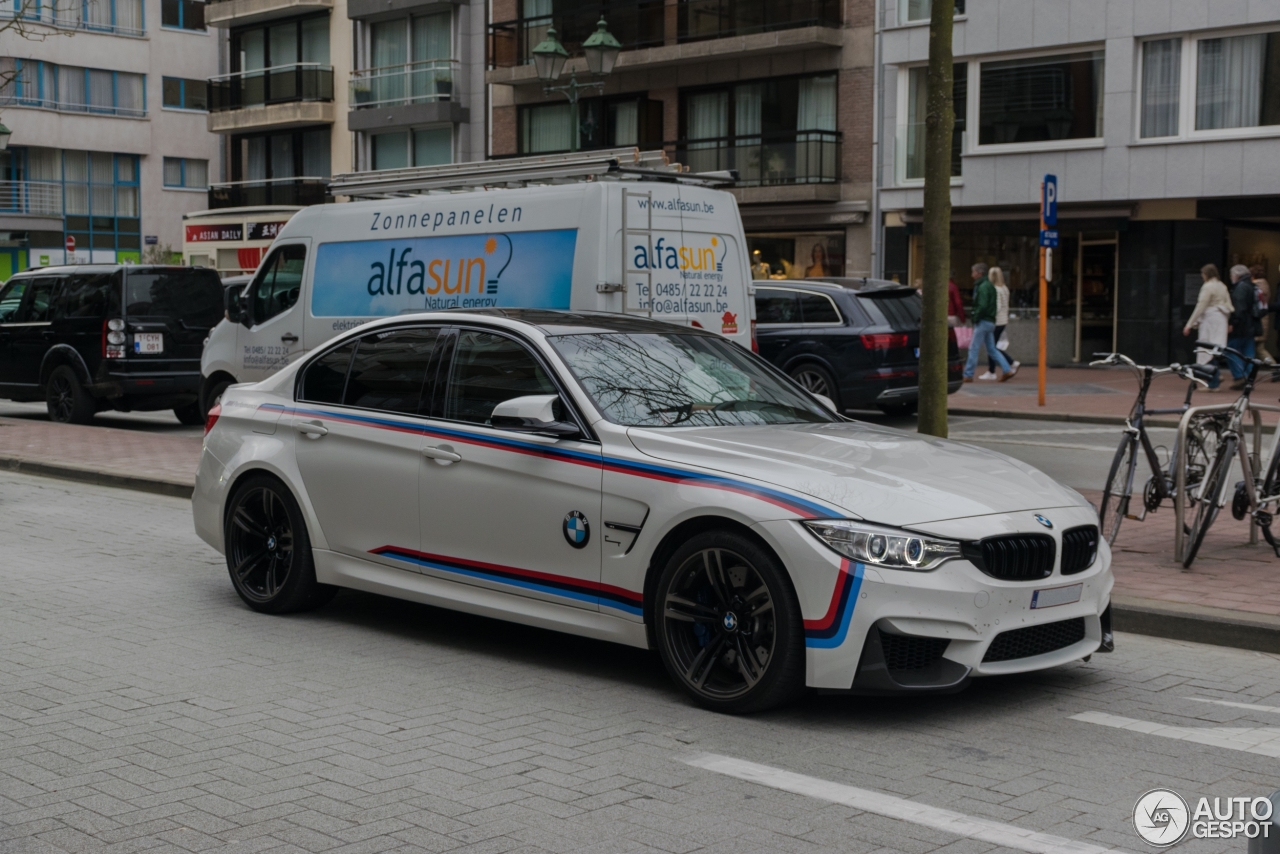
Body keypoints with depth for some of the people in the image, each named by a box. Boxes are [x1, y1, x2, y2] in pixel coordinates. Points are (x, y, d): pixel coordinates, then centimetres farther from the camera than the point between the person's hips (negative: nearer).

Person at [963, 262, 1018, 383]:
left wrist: (975, 319, -14)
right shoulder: (990, 286, 16)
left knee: (973, 348, -4)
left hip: (983, 322, -10)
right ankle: (1007, 370, 8)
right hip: (990, 322, 10)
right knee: (991, 349, 12)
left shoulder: (983, 287, -15)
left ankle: (968, 375, 0)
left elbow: (982, 306, -23)